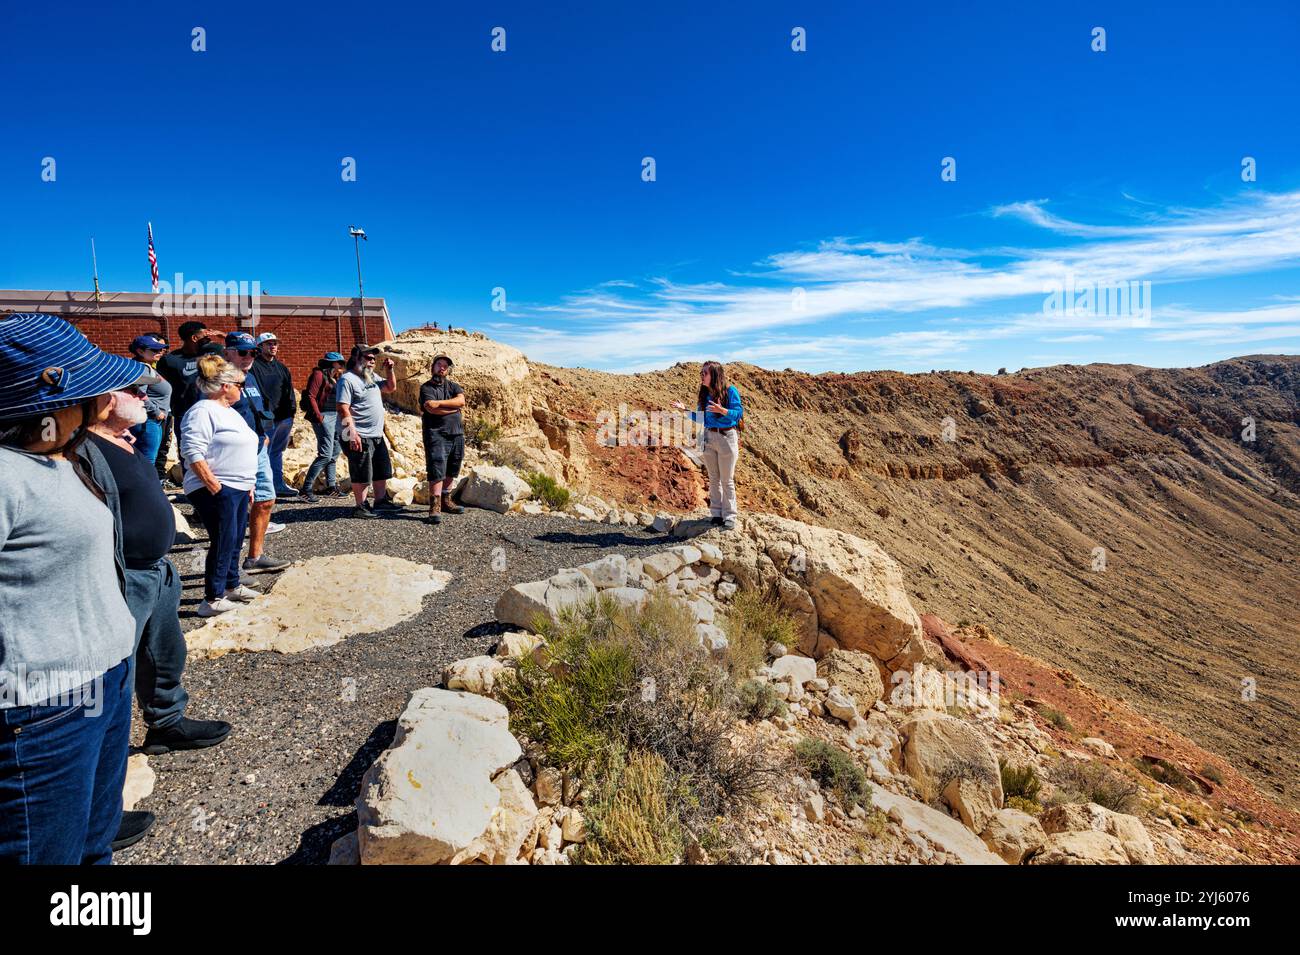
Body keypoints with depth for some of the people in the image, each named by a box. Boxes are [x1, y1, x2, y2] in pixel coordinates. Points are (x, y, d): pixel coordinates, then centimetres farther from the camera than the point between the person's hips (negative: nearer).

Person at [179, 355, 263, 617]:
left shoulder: (229, 411, 18)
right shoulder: (203, 411, -13)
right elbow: (193, 452, -22)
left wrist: (248, 484, 21)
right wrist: (213, 485, -23)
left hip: (238, 488, 10)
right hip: (218, 490, -10)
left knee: (235, 541, 17)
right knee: (223, 543, -7)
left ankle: (231, 585, 31)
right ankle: (212, 599, 0)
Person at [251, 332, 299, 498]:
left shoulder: (282, 367, 19)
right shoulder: (254, 366, -3)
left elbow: (289, 391, 19)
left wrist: (291, 410, 9)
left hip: (284, 417, 7)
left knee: (278, 452, 15)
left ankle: (279, 484, 21)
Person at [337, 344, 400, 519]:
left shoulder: (372, 376, 13)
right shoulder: (347, 379, -12)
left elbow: (391, 388, 25)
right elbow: (343, 408, -19)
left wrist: (389, 370, 7)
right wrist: (352, 433, -25)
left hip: (377, 435, 9)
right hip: (359, 437, -9)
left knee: (382, 471, 17)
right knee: (362, 475, -2)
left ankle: (381, 500, 30)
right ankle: (360, 507, 9)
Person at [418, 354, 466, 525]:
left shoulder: (453, 386, 15)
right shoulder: (426, 387, 1)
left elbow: (461, 401, -5)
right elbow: (432, 408, -16)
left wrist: (439, 402, -11)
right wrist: (454, 408, -7)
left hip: (456, 434, 5)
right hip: (436, 434, -5)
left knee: (451, 472, 13)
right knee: (437, 471, -13)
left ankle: (446, 502, 25)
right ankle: (435, 508, -15)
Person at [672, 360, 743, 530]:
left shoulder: (730, 391, -9)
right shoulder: (704, 395, 7)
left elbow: (739, 412, -12)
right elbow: (701, 419, 12)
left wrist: (722, 410, -26)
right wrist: (685, 410, 2)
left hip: (727, 437, -5)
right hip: (708, 438, 5)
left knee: (727, 480, 1)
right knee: (713, 479, 11)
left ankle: (729, 517, 9)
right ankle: (717, 514, 21)